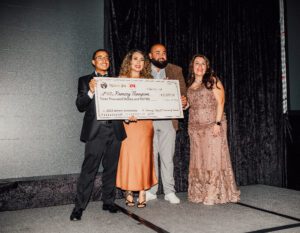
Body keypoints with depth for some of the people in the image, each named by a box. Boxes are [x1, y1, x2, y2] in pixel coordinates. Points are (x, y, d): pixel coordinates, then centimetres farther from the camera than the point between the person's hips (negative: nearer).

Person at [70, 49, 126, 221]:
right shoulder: (85, 81, 9)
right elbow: (80, 106, -1)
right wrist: (91, 92, -18)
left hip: (115, 130, 3)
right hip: (95, 131, -3)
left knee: (111, 168, 10)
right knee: (89, 169, -6)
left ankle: (109, 202, 22)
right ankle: (79, 206, 1)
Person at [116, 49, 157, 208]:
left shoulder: (148, 81, 14)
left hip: (144, 123, 2)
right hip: (127, 124, -2)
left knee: (143, 158, 0)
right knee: (127, 157, -3)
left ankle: (142, 194, 7)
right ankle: (128, 193, 7)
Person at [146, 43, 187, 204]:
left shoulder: (176, 70, 10)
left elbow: (183, 92, 7)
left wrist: (184, 101, -15)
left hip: (168, 120, 0)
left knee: (167, 157, 3)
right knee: (150, 156, 6)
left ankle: (169, 192, 12)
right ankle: (151, 191, 16)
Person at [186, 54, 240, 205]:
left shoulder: (213, 81, 1)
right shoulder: (190, 85, 15)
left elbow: (220, 102, -6)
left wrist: (218, 123, -14)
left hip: (212, 126, -5)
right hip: (196, 127, 5)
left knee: (213, 157, -5)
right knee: (198, 159, 5)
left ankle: (215, 194, 2)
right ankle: (199, 193, 13)